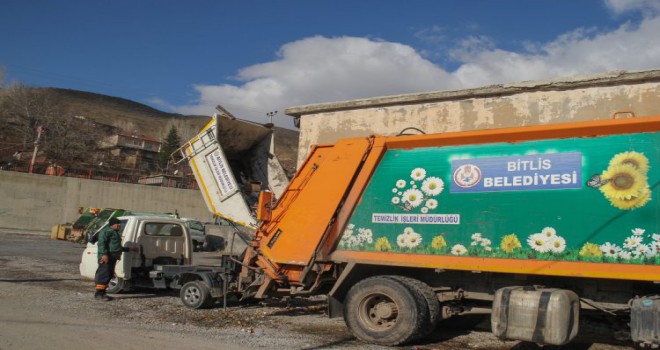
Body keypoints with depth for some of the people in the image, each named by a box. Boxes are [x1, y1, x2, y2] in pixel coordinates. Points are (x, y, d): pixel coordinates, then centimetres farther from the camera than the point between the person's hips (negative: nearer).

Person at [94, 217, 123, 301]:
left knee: (109, 275, 11)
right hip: (106, 257, -10)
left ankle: (102, 293, 18)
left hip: (112, 258, 10)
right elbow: (101, 243, -20)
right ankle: (98, 294, -10)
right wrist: (104, 254, -28)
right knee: (104, 275, -12)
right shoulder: (107, 231, -9)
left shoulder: (115, 232, 23)